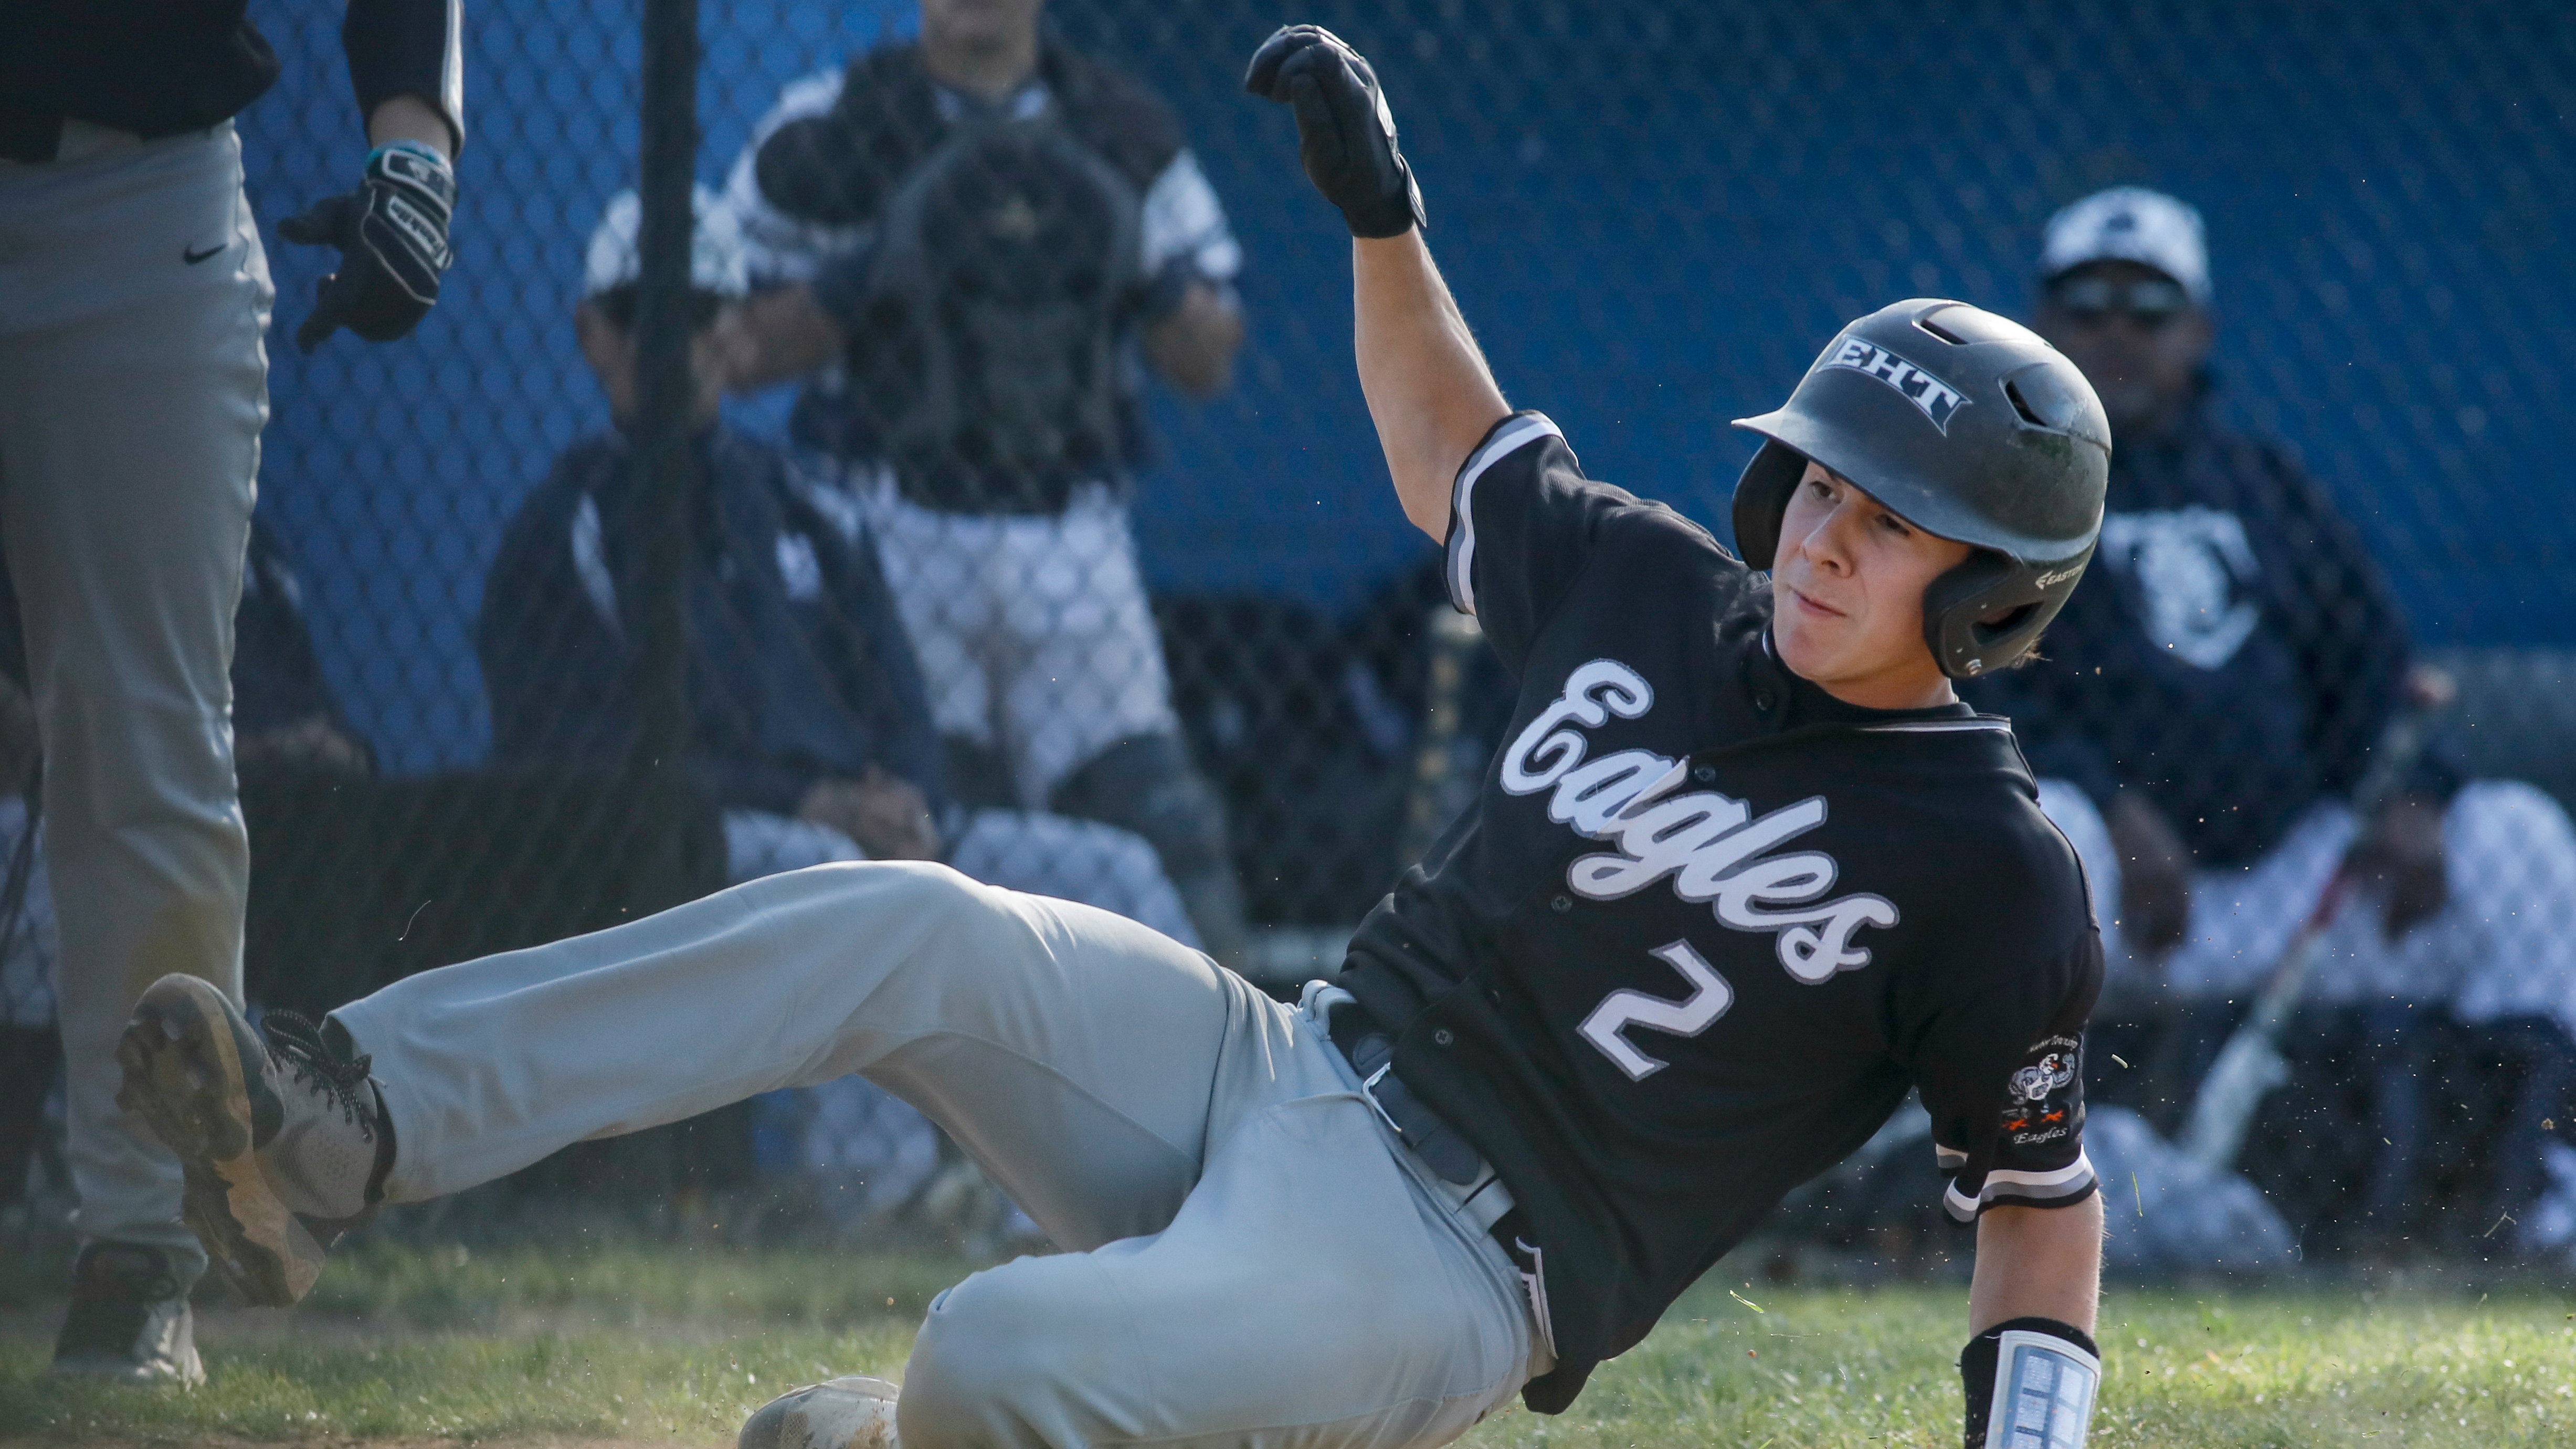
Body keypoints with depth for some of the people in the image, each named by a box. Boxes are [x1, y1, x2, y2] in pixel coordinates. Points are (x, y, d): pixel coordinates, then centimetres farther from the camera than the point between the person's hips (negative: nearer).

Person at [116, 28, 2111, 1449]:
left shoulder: (1991, 876, -9)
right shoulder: (1652, 592, 9)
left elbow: (2044, 1194, -1)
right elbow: (1455, 456, 29)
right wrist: (1383, 212, 18)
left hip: (1438, 1277, -7)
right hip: (1274, 1074, 7)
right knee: (914, 929, -17)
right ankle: (351, 1130, -25)